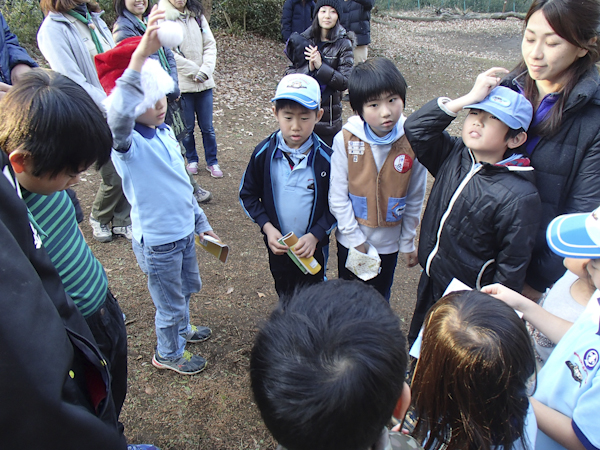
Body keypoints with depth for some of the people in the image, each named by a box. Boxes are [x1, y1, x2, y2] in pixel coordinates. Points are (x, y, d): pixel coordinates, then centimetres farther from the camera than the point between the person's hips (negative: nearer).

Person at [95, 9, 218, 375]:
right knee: (170, 302, 14)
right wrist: (140, 56, -59)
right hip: (157, 242, -7)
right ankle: (168, 354, 41)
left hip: (184, 232, 8)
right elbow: (118, 117, -49)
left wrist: (201, 222, 16)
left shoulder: (165, 132, 1)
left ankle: (182, 329, 56)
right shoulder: (126, 142, -23)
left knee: (188, 287, 28)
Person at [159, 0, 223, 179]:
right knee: (187, 127, 8)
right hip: (182, 83, -3)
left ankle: (212, 162, 21)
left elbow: (210, 45, 4)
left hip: (204, 83, 3)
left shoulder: (197, 15, 9)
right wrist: (195, 71, -12)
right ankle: (191, 160, 27)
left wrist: (206, 70, -10)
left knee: (207, 127, 7)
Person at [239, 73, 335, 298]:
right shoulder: (264, 153, -12)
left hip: (314, 246, -1)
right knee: (284, 291, 24)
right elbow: (247, 195, -1)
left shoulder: (326, 157, -18)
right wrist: (267, 227, -12)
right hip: (278, 245, 2)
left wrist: (315, 235, -18)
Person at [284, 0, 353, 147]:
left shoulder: (343, 44, -3)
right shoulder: (304, 40, 4)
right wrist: (308, 68, -17)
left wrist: (320, 66, -21)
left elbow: (345, 82, -10)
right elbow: (290, 73, 2)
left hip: (329, 113, -2)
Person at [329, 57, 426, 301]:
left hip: (389, 242, 0)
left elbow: (415, 198, -4)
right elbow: (337, 196, -11)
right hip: (351, 239, 0)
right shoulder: (345, 140, -18)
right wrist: (354, 239, -10)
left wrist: (408, 242, 4)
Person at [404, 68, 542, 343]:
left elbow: (511, 270, -18)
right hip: (430, 286, 6)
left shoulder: (520, 197, -23)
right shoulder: (454, 155, -6)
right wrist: (468, 98, -17)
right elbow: (415, 128, -12)